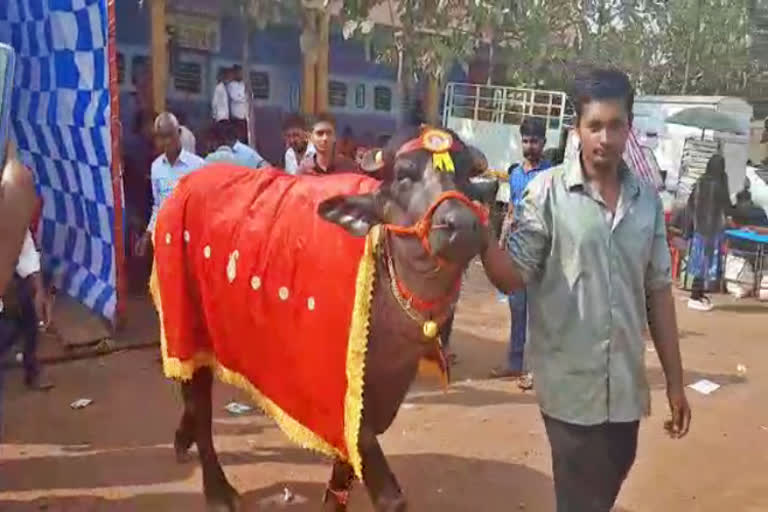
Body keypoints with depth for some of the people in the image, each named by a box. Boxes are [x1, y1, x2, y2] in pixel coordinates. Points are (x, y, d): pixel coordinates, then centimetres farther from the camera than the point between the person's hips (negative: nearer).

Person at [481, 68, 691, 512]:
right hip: (570, 385, -4)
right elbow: (513, 277, -11)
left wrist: (675, 381, 10)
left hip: (627, 387, 5)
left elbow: (658, 292, 8)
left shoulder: (648, 200, 4)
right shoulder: (548, 191, -8)